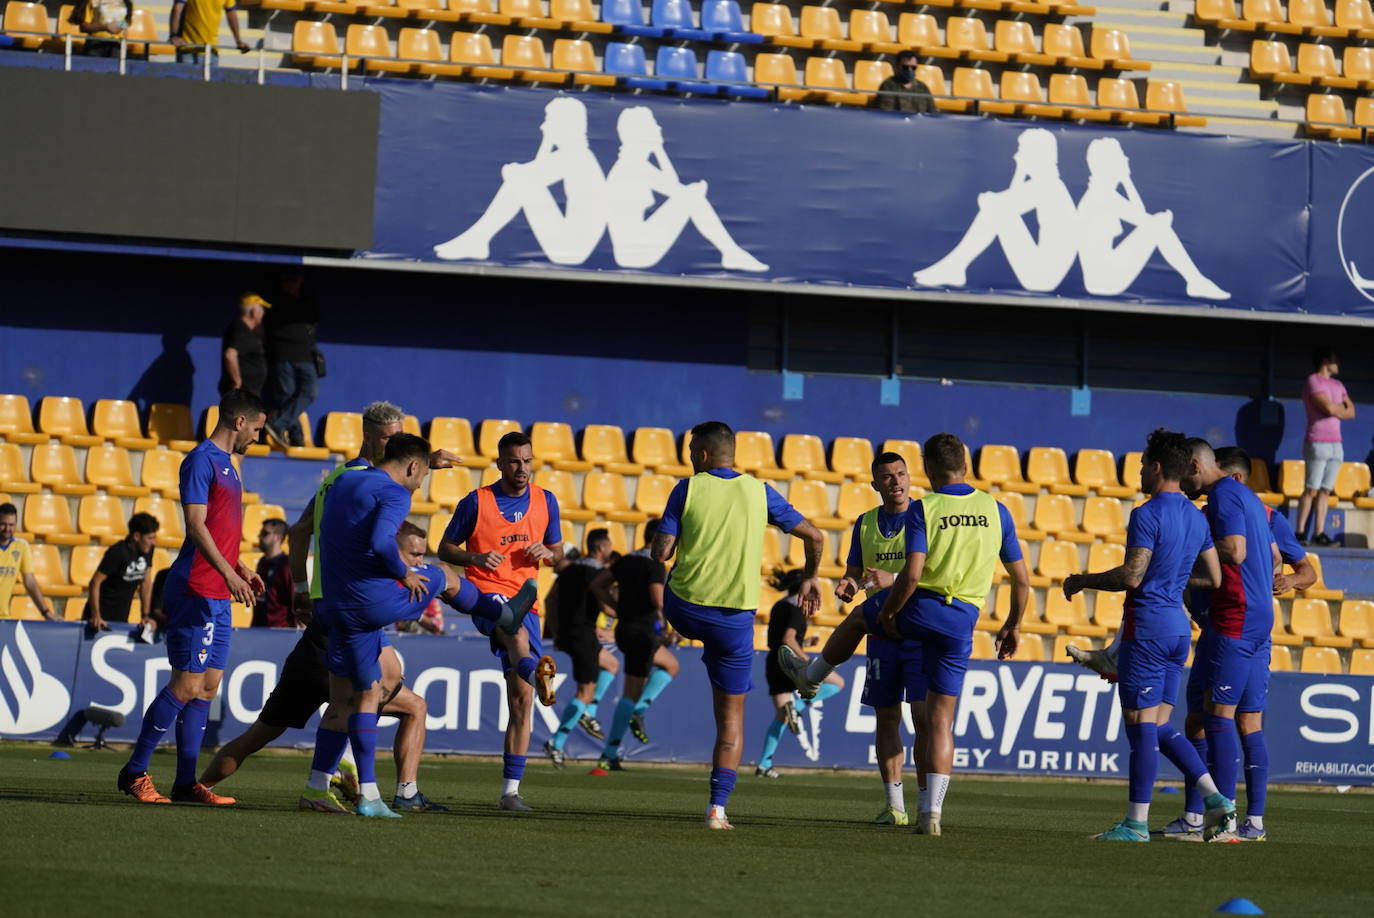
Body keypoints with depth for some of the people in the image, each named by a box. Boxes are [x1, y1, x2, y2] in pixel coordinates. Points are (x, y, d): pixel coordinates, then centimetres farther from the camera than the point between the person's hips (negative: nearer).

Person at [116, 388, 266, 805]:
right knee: (187, 685, -10)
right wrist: (228, 573, -24)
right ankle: (135, 772, -4)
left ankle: (186, 782, 9)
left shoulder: (225, 464, 19)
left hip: (219, 597, 10)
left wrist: (240, 568, 20)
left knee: (208, 687, 7)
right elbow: (196, 525, -17)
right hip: (195, 593, -10)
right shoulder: (202, 460, -10)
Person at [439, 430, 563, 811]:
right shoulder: (476, 502, -1)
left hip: (525, 602, 4)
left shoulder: (545, 501, 10)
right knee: (515, 624, -42)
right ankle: (539, 672, -71)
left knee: (521, 700, 2)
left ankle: (510, 790, 6)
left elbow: (558, 551, 20)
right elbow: (445, 549, 4)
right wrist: (475, 558, -16)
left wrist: (547, 553, -4)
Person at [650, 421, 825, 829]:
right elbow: (814, 536, 10)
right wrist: (810, 577, 28)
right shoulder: (759, 492, 4)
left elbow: (660, 553, -7)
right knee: (731, 716, 8)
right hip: (735, 618, 1)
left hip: (685, 609, -1)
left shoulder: (688, 489, -3)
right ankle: (717, 807, -1)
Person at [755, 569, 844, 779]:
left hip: (773, 663, 8)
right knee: (837, 683, 3)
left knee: (781, 716, 10)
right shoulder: (797, 609, -11)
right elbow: (788, 639, -21)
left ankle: (764, 765, 4)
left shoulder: (778, 606, 14)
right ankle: (797, 704, -15)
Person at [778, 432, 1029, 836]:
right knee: (940, 720, 7)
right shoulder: (996, 510, 3)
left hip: (920, 606, -3)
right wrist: (1013, 625, 19)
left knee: (858, 617, 32)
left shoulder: (922, 509, -9)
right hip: (963, 620, 3)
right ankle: (931, 813, -1)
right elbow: (1021, 579, 6)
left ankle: (810, 676, 54)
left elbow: (911, 575, -19)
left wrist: (889, 612, -3)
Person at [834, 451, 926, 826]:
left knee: (925, 717, -10)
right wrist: (850, 584, -10)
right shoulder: (865, 524, 10)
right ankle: (894, 805, 10)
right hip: (881, 630, 5)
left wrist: (893, 579, -24)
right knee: (886, 719, 5)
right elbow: (855, 571, 14)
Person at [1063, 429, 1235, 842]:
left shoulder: (1147, 515, -13)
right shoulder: (1196, 517, 12)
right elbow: (1213, 579, 15)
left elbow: (1131, 576, -20)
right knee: (1159, 726, 14)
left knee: (1141, 723, -4)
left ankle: (1137, 821, -2)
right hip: (1178, 627, 8)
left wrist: (1081, 581, -7)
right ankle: (1215, 796, 4)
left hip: (1146, 628, -8)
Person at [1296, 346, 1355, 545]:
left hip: (1336, 444, 7)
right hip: (1317, 443, -7)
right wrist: (1342, 408, 5)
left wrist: (1336, 410, -4)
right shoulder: (1313, 382, -4)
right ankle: (1300, 532, -8)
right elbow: (1329, 408, -15)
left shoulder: (1338, 385, 20)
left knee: (1325, 491, 3)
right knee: (1311, 490, -9)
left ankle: (1319, 532, 2)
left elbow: (1351, 412, 12)